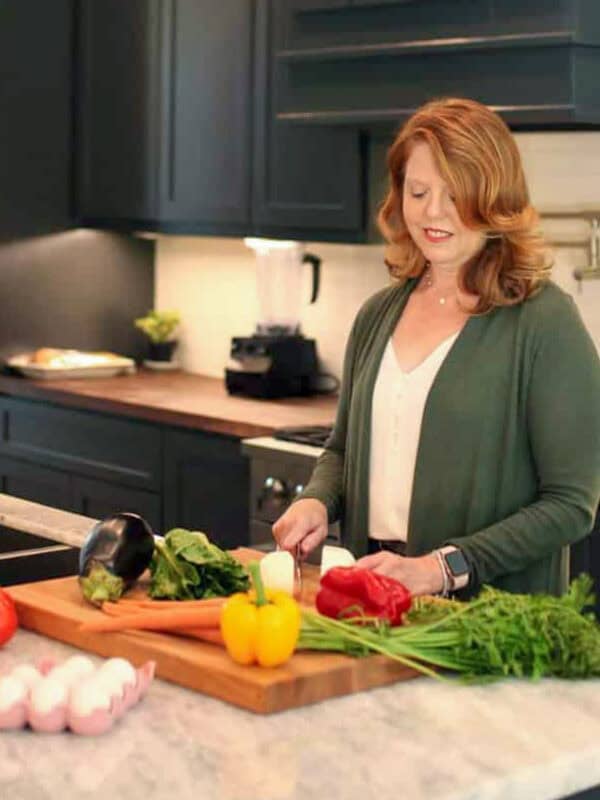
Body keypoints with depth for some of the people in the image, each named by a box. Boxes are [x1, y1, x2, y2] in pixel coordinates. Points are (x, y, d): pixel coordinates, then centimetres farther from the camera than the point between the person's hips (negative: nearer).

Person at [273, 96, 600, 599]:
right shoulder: (379, 314, 11)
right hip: (371, 596, 4)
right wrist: (317, 502, 3)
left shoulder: (544, 321, -6)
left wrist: (444, 567, -16)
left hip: (489, 617, -4)